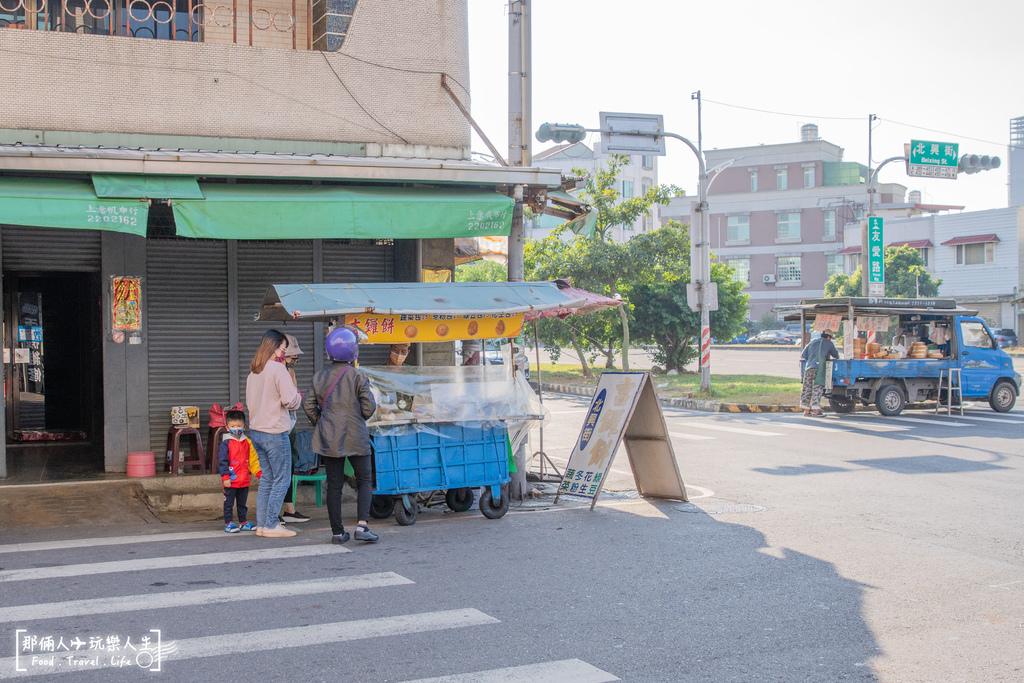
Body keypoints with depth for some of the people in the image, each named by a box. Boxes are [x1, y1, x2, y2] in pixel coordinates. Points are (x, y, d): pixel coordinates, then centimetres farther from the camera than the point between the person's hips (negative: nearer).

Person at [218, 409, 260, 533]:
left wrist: (259, 473, 2)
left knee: (242, 504, 15)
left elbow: (253, 460, 12)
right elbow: (223, 461, -9)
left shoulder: (248, 443, 7)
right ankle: (228, 524, 9)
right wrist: (225, 477, -15)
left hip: (244, 480, 5)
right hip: (231, 481, -5)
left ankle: (243, 523, 24)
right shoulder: (226, 444, -7)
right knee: (228, 503, 3)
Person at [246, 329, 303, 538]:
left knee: (266, 479, 15)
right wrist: (298, 396, 3)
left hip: (256, 432, 8)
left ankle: (261, 524, 16)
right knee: (282, 479, 1)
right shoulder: (277, 369, -14)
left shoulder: (253, 372, 10)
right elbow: (291, 401, -17)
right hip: (275, 432, -8)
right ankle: (271, 526, 1)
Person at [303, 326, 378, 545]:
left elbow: (308, 405, 2)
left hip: (329, 438, 3)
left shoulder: (319, 377, 2)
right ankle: (362, 525, -8)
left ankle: (337, 532, 11)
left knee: (334, 485, 8)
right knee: (364, 481, 7)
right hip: (355, 437, -3)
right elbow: (369, 407, -10)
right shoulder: (358, 376, -9)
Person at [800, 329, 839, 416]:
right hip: (818, 368, -5)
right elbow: (836, 355, 23)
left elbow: (803, 356, 22)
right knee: (817, 389, -7)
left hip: (809, 368, 5)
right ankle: (815, 411, -12)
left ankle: (806, 410, 11)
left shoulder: (812, 343, 24)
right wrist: (836, 357, 45)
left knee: (807, 389, 7)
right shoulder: (828, 343, 11)